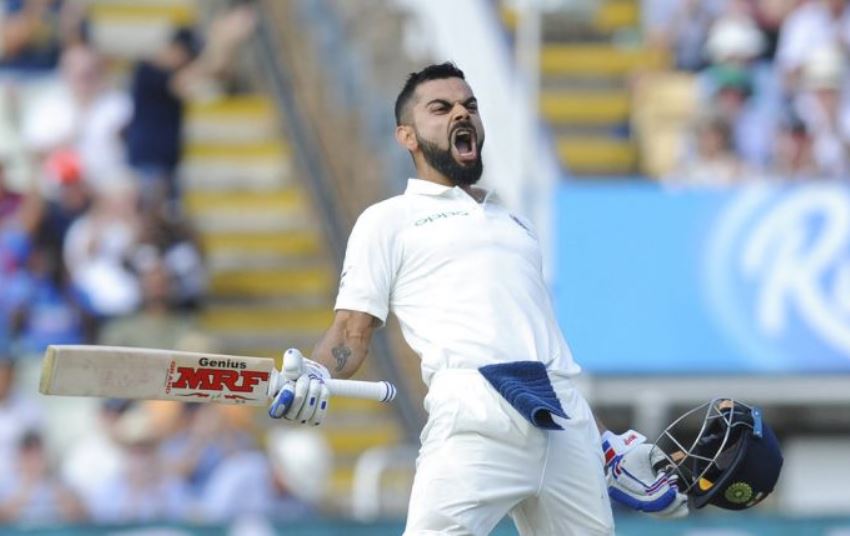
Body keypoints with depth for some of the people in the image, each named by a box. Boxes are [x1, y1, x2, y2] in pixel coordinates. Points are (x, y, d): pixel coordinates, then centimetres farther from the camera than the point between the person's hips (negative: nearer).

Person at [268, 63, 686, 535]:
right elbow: (353, 331, 7)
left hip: (567, 421, 6)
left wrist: (607, 444, 29)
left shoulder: (515, 221, 31)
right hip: (476, 416, -6)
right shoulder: (389, 221, 16)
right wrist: (314, 376, -15)